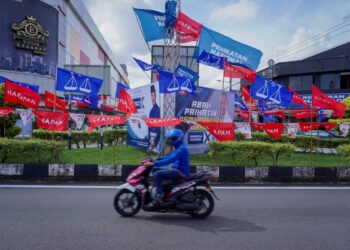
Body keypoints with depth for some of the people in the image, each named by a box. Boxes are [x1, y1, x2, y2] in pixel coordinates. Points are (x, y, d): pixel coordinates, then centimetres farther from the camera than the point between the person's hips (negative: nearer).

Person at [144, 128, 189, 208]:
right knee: (155, 169, 12)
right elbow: (170, 157, 25)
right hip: (176, 170, 11)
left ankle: (159, 198, -21)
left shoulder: (181, 149, -17)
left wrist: (153, 163, -29)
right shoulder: (178, 148, 16)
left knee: (157, 174, -24)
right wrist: (155, 159, 14)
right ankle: (156, 190, 11)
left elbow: (170, 160, -27)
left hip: (180, 172, -11)